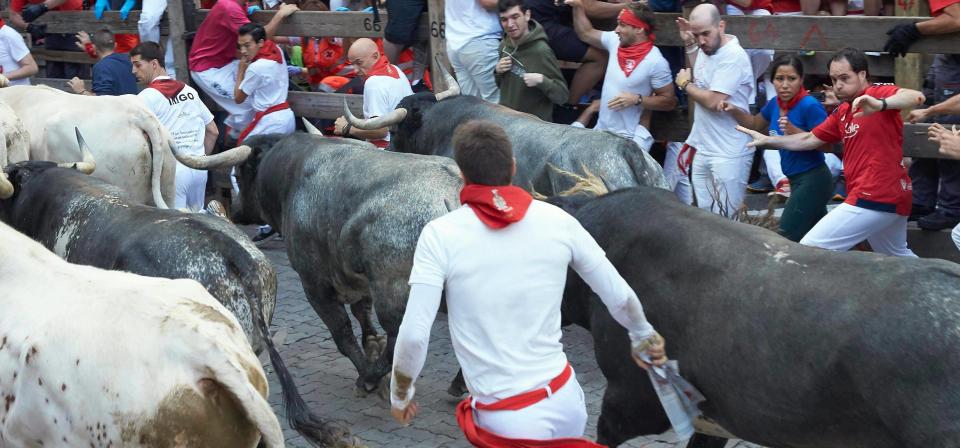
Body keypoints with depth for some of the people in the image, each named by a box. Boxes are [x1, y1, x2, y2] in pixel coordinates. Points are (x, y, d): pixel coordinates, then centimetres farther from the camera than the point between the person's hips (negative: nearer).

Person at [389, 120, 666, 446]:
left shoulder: (440, 235, -9)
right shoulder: (557, 221, -1)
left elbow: (413, 334, -12)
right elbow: (620, 296, 8)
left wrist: (400, 395, 6)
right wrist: (644, 336, 29)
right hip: (567, 406, 4)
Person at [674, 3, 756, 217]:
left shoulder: (733, 57, -20)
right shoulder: (706, 49, 7)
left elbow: (713, 101, -24)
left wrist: (685, 84, -7)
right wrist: (689, 44, 16)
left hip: (728, 153, -9)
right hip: (703, 148, 9)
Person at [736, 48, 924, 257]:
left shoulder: (878, 92, -10)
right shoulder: (842, 113, 15)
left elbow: (916, 97, -29)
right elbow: (809, 140, 21)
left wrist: (880, 104, -47)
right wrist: (767, 139, 13)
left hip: (875, 198, -10)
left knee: (809, 249, -11)